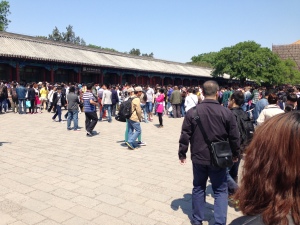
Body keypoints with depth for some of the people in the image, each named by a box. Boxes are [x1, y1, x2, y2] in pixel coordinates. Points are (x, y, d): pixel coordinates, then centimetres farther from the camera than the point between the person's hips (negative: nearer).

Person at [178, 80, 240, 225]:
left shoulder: (192, 112, -7)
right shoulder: (226, 112, -8)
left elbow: (185, 135, -4)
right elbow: (234, 137, -1)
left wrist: (182, 154, 7)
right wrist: (235, 154, 14)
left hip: (199, 157, 1)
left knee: (198, 188, 17)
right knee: (220, 190, 13)